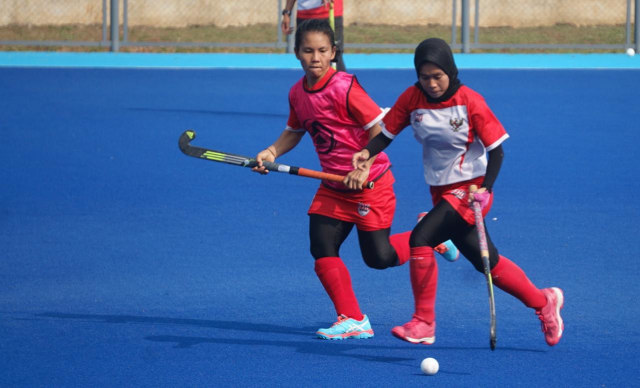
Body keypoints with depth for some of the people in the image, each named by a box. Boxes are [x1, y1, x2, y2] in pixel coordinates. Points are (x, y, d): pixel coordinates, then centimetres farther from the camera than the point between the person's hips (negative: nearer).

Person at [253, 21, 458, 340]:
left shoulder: (344, 88, -20)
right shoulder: (297, 93, 2)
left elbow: (380, 128, -20)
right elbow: (294, 131, 19)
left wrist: (363, 169, -25)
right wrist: (272, 152, 1)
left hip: (370, 183, -7)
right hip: (333, 186, 7)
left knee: (378, 257, -2)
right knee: (322, 248, -6)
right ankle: (353, 320, 2)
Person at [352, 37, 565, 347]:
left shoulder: (470, 102, -15)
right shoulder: (412, 98, -2)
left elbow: (496, 149, -11)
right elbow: (387, 132, 1)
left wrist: (485, 188, -23)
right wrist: (367, 153, -21)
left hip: (470, 190, -6)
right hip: (441, 192, 6)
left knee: (421, 238, -22)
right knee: (488, 263, 14)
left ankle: (423, 323, -13)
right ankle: (543, 302, 34)